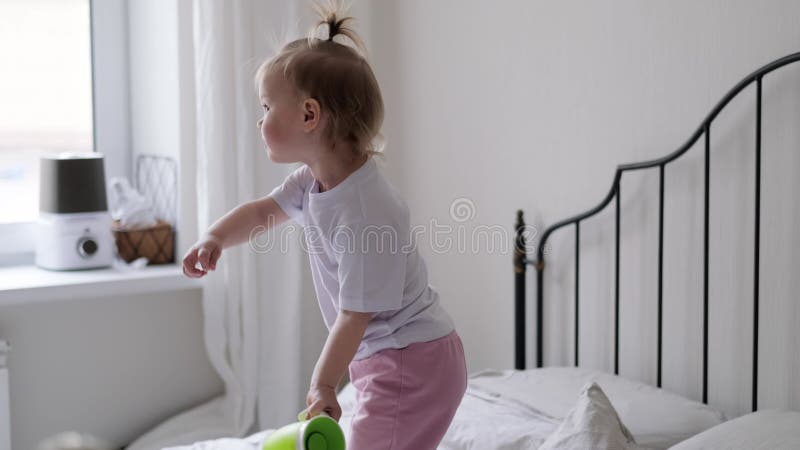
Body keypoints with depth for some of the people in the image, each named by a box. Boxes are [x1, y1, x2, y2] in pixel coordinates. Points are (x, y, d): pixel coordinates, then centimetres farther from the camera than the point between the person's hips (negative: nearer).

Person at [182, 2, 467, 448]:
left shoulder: (366, 215, -29)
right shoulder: (314, 181, -1)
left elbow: (355, 315, -25)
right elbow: (263, 211, 16)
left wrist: (323, 383, -15)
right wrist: (216, 237, -4)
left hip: (413, 364, -10)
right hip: (383, 358, 10)